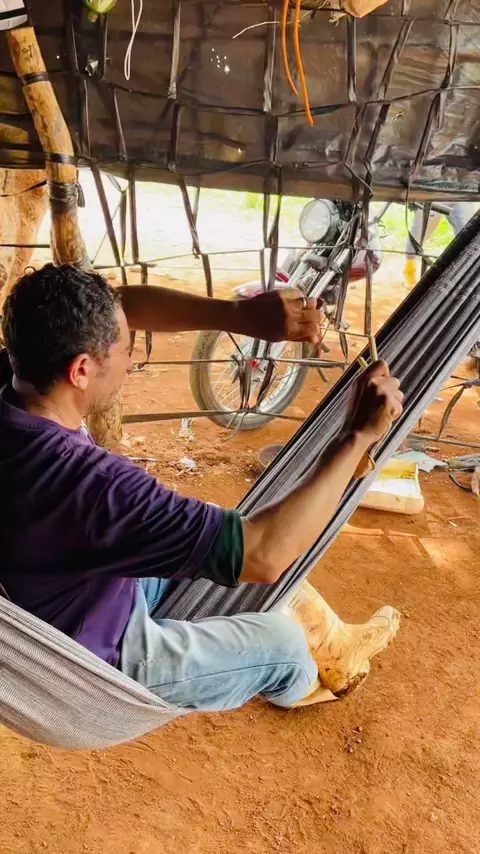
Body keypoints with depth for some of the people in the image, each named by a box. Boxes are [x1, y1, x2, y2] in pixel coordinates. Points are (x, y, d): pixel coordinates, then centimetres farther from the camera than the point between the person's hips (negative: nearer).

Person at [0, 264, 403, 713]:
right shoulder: (86, 483, -44)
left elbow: (123, 304, -8)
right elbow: (263, 554, -40)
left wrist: (238, 314, -21)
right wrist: (359, 435, -32)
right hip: (94, 664, -7)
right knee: (284, 640, 12)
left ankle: (336, 646, 40)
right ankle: (299, 682, 51)